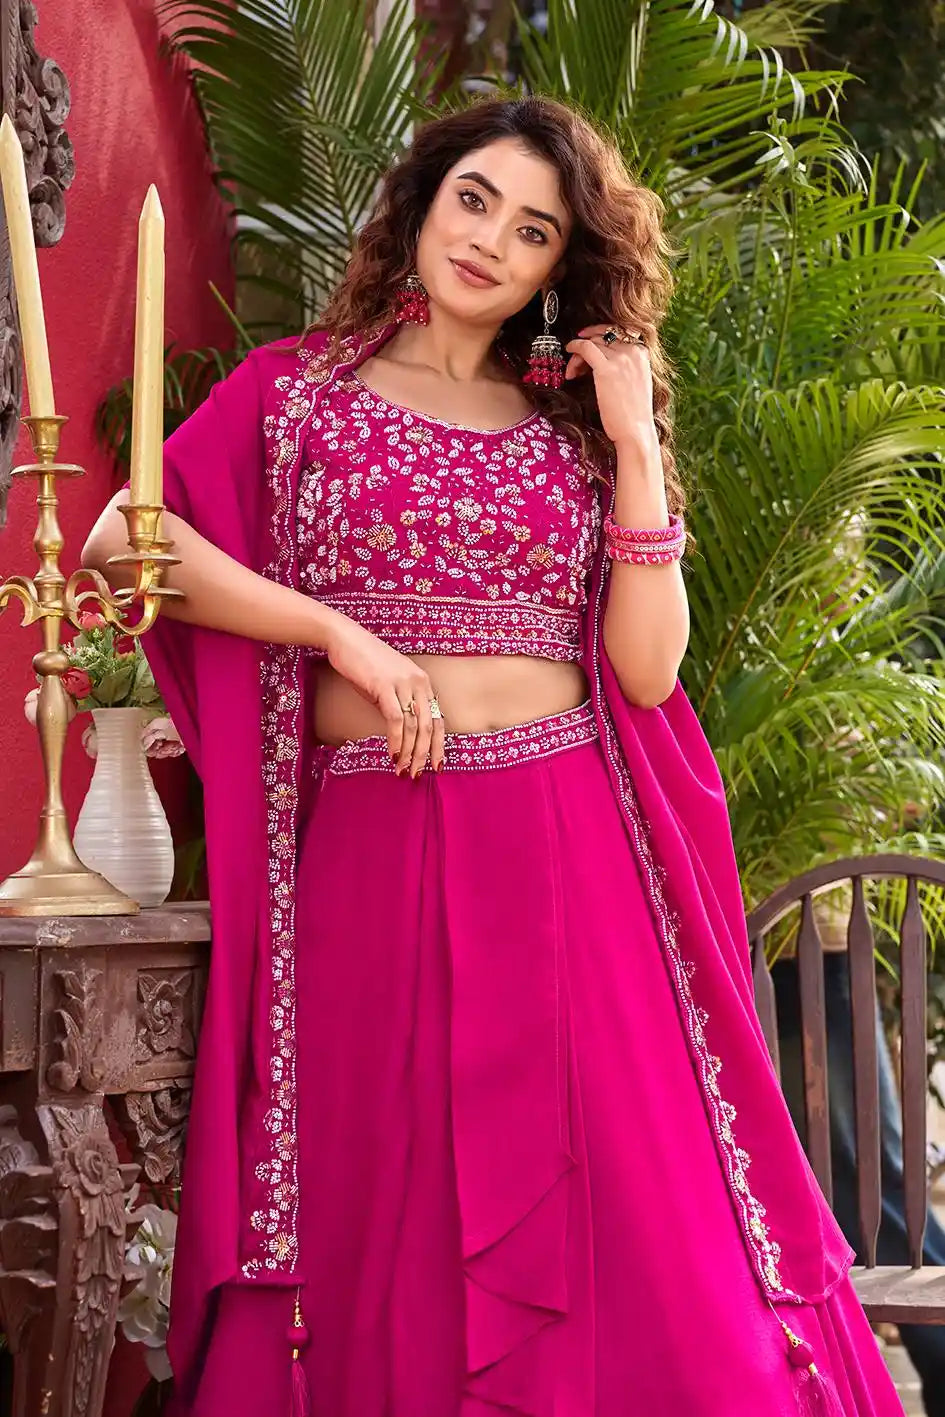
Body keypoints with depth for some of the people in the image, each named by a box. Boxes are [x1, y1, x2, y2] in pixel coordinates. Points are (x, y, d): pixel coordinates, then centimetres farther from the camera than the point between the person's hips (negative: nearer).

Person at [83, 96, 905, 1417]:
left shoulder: (572, 426, 14)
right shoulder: (298, 389, 9)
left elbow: (648, 669, 3)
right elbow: (126, 535, -7)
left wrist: (637, 447, -1)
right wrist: (343, 633, -11)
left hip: (569, 853, 2)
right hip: (369, 851, -2)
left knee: (618, 1220, 0)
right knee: (387, 1222, 3)